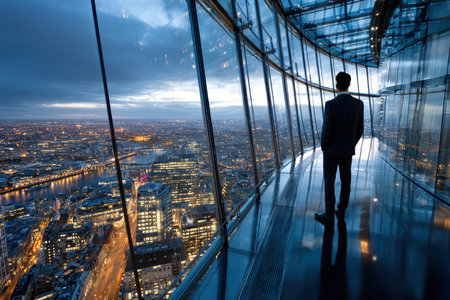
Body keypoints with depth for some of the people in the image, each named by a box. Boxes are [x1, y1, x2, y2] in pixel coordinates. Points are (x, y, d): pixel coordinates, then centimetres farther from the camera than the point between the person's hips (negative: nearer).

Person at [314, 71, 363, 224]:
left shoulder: (330, 104, -23)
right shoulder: (359, 104, -4)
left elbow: (326, 131, -22)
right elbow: (360, 129, 4)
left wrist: (323, 147, -4)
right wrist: (351, 145, 18)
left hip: (332, 149, -6)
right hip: (348, 149, 6)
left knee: (329, 182, 6)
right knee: (345, 181, 16)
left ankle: (329, 215, 16)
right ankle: (341, 211, 30)